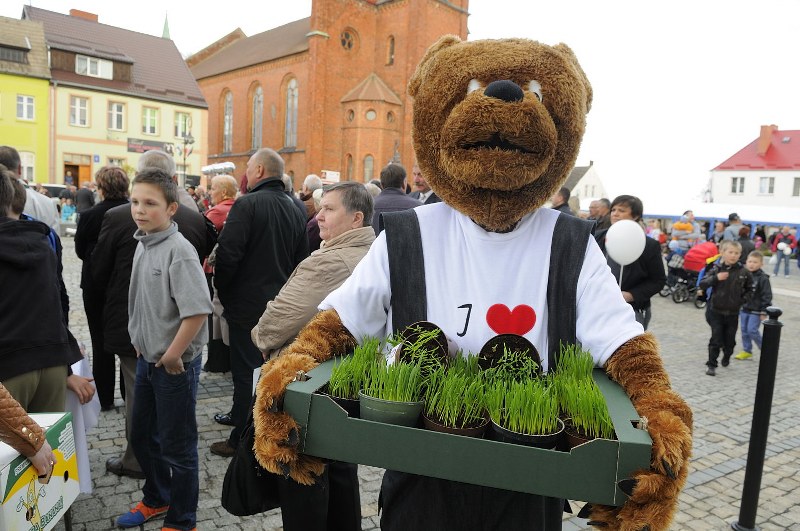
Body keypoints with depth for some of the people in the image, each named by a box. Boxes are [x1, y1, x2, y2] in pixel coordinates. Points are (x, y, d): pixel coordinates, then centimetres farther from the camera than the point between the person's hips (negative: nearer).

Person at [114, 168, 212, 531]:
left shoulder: (179, 250, -21)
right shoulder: (142, 244, 5)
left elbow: (198, 310, -28)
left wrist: (172, 356, -20)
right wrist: (139, 343, 11)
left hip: (175, 364, -8)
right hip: (146, 359, 8)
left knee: (177, 446, 7)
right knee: (142, 436, 23)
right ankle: (156, 499, 46)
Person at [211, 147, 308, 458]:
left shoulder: (247, 205, -14)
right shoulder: (297, 210, 6)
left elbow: (228, 254, -19)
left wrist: (222, 291, -3)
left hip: (248, 304, -6)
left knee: (247, 373, 4)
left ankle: (241, 440, 15)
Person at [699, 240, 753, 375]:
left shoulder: (743, 272, -3)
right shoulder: (716, 269, -7)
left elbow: (749, 288, 14)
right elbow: (702, 284, -14)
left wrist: (743, 299, 3)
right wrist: (716, 278, -26)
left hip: (733, 313, 2)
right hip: (715, 312, -2)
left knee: (730, 340, 12)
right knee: (716, 339, -3)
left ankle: (726, 358, 40)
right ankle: (711, 365, 7)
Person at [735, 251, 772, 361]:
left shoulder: (763, 278, -12)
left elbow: (767, 296, -12)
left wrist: (764, 312, -14)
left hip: (756, 311, -6)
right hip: (744, 308, 6)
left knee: (752, 330, -8)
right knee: (744, 330, 10)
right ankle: (747, 350, 21)